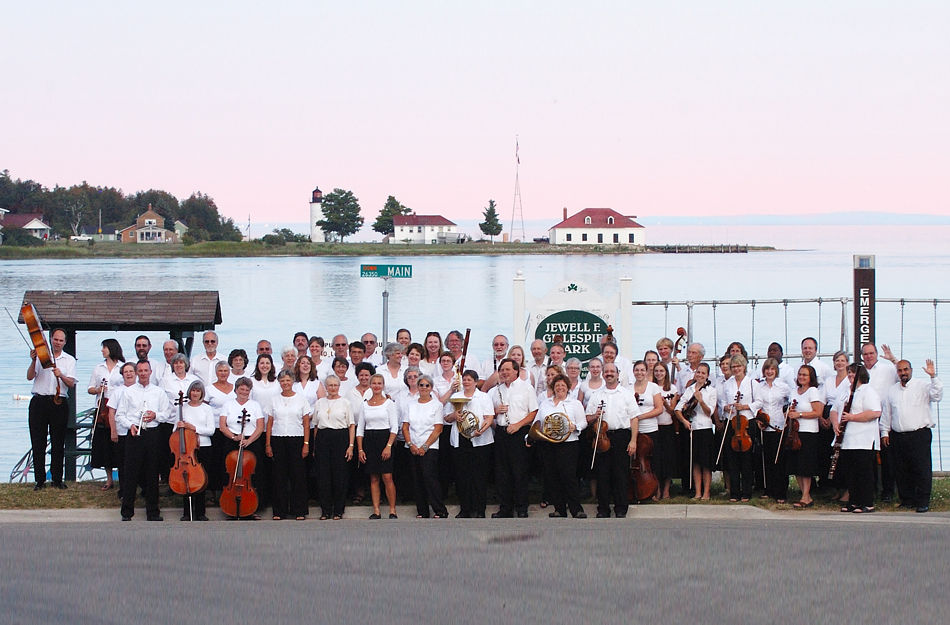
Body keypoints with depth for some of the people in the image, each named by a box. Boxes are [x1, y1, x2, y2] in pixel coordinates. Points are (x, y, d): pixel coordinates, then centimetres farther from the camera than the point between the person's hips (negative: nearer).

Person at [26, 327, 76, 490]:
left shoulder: (69, 360, 10)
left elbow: (71, 383, 0)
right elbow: (30, 377, -3)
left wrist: (61, 375, -19)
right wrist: (33, 361, -18)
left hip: (59, 403, 1)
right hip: (39, 402, -1)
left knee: (58, 443, 3)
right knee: (38, 442, 0)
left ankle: (57, 479, 10)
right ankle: (39, 479, 6)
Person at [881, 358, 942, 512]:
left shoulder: (922, 386, 4)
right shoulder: (892, 390, 18)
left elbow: (937, 396, -13)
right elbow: (886, 413, 20)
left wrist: (933, 377, -20)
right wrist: (885, 432, 15)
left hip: (919, 435, -4)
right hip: (897, 435, 4)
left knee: (922, 469, -8)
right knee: (901, 471, 5)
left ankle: (922, 501, -4)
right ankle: (907, 500, 14)